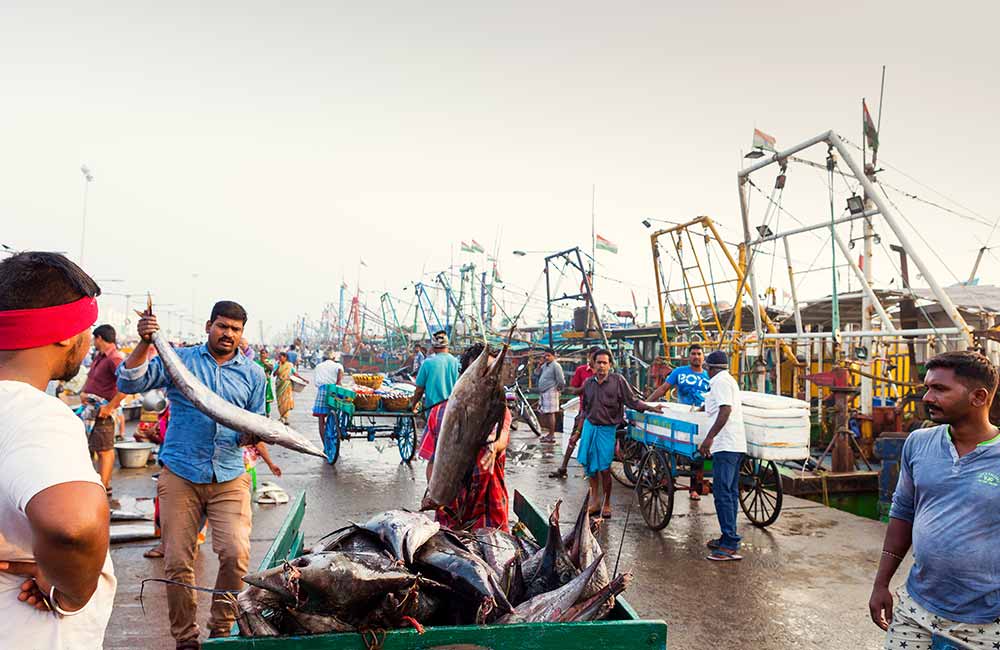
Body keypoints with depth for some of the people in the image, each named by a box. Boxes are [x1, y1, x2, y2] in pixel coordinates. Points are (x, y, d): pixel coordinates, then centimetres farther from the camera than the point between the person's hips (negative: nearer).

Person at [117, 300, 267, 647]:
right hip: (180, 475, -1)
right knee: (177, 561, 2)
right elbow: (129, 384, -5)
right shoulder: (178, 359, 5)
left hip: (230, 478, 1)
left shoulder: (253, 374, 11)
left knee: (236, 555, -10)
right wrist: (144, 343, -16)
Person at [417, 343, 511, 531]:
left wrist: (493, 446, -51)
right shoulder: (440, 412, 4)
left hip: (489, 511, -2)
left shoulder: (500, 412, -4)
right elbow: (432, 462, 7)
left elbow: (501, 438, -27)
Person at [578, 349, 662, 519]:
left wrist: (652, 408, -17)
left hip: (607, 429, -4)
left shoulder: (618, 380, -8)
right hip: (590, 426, 4)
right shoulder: (588, 383, 4)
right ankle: (595, 500, 26)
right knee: (589, 464, 8)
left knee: (604, 469, -3)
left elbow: (632, 402, -6)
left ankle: (607, 504, 16)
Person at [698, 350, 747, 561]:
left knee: (722, 493, -11)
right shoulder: (729, 380, 22)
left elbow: (725, 410, -22)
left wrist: (709, 437, -24)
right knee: (730, 492, 13)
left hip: (726, 445, -10)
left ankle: (730, 545, -11)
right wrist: (703, 407, 59)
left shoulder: (720, 381, -9)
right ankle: (729, 538, 20)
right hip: (735, 444, 10)